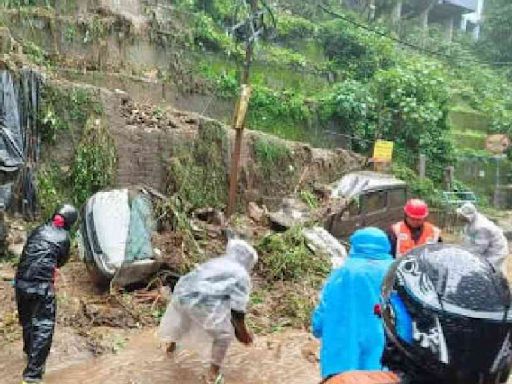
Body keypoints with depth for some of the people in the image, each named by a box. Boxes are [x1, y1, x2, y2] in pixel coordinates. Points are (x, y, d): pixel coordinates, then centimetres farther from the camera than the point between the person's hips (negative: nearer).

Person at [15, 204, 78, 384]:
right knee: (44, 327, 1)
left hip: (21, 282, 6)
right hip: (42, 285, -6)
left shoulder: (39, 229, 10)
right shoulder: (64, 237, -2)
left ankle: (29, 351, 49)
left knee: (26, 320, 25)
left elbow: (27, 252, 19)